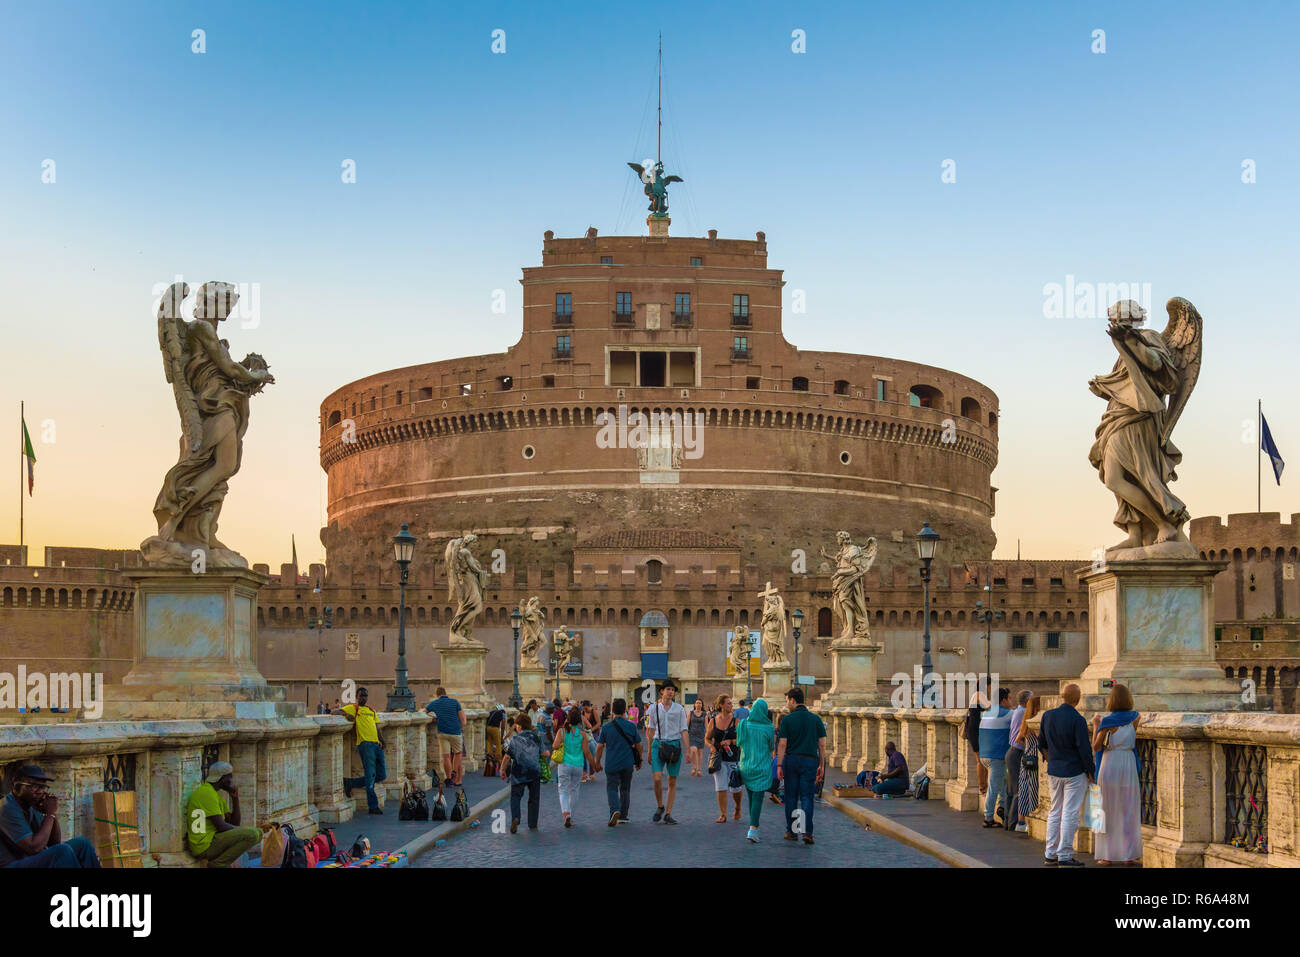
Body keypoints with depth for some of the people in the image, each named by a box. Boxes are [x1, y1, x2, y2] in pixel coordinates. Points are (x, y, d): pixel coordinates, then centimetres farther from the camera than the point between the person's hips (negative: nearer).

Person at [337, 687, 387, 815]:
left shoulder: (372, 711, 24)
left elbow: (377, 728, 19)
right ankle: (373, 806, -4)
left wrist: (382, 740, 3)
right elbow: (335, 712, 1)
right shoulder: (353, 708, 8)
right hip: (365, 744, -7)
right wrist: (345, 714, -18)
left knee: (381, 775, 5)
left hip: (377, 745, 7)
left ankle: (350, 783, 16)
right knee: (370, 774, -10)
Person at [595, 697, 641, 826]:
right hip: (628, 763, 2)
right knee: (625, 789, 15)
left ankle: (615, 810, -21)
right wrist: (639, 761, 19)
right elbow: (638, 745, 4)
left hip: (612, 764, -2)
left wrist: (597, 762, 9)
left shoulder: (606, 726, -7)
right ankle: (623, 816, 19)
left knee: (612, 788, 4)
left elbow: (600, 746, -3)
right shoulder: (631, 726, -3)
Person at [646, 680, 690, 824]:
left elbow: (683, 731, 3)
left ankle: (668, 814, 9)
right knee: (657, 779, -14)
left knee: (672, 782, 2)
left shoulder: (679, 709, 4)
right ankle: (660, 806, 10)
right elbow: (651, 731, 9)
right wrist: (649, 752, 9)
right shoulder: (654, 708, 5)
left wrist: (688, 750, -5)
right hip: (658, 744, 0)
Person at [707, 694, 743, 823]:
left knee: (736, 788, 3)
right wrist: (711, 746, -5)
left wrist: (731, 741, -18)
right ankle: (723, 815, 4)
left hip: (734, 757, -1)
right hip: (719, 758, 1)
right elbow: (707, 738, 14)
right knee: (721, 788, -5)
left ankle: (737, 808, 31)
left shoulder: (736, 720, -3)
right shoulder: (713, 721, 3)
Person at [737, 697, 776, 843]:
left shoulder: (743, 724, -3)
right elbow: (772, 748, 1)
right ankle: (752, 829, -15)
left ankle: (754, 827, 22)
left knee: (751, 797, 16)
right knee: (758, 798, -4)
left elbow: (739, 743, 8)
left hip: (746, 765, 3)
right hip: (762, 767, -3)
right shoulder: (768, 728, -10)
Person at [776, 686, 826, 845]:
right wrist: (822, 765, 10)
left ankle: (791, 832, 11)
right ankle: (807, 832, -11)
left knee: (791, 797, 8)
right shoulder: (815, 719, 4)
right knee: (807, 797, 1)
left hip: (791, 760, -1)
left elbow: (782, 744, -5)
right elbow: (822, 744, 4)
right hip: (810, 761, 1)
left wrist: (779, 765, -2)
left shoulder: (787, 719, -3)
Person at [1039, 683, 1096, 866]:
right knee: (1070, 814, -1)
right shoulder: (1077, 720, -18)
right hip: (1074, 772, -6)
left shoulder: (1047, 716, 1)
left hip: (1054, 771, 6)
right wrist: (1091, 772, -3)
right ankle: (1064, 856, 1)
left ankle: (1050, 854, 16)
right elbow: (1084, 750, -16)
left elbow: (1042, 745, 11)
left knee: (1055, 812, 14)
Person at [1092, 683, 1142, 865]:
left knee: (1108, 811, 5)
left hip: (1109, 765, -2)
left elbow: (1096, 747, -7)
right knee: (1129, 811, 6)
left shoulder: (1107, 722, -10)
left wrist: (1095, 725, 6)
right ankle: (1129, 855, 5)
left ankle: (1107, 856, 6)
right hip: (1128, 764, 2)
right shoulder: (1135, 718, -2)